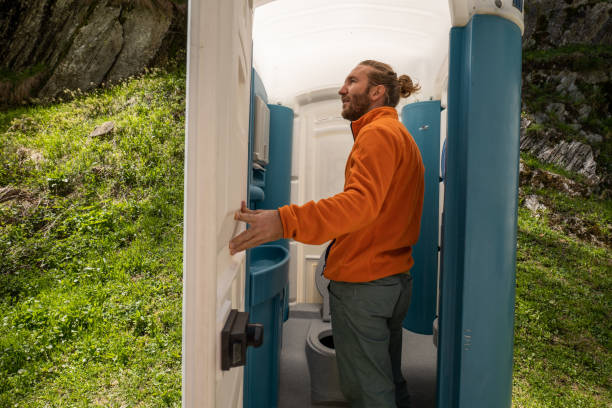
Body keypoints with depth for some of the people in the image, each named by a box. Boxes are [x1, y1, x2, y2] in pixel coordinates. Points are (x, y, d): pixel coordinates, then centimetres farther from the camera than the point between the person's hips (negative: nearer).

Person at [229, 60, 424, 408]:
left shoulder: (378, 133, -12)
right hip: (397, 279, 10)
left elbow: (361, 202, -30)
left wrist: (285, 221, -42)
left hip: (363, 283, -10)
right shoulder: (402, 135, 20)